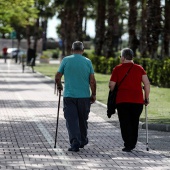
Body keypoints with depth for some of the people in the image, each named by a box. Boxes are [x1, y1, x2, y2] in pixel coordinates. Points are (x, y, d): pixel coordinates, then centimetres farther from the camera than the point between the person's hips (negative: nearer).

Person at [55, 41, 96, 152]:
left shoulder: (66, 60, -1)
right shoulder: (87, 62, 0)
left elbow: (57, 77, 1)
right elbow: (92, 81, -4)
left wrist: (59, 86, 21)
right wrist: (93, 95, 8)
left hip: (69, 96, -1)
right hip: (84, 96, 1)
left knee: (71, 120, -3)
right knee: (83, 120, 17)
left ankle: (75, 143, -16)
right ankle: (83, 141, 33)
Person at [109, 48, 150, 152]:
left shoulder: (117, 69, 1)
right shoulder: (139, 68, 7)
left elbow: (111, 86, 0)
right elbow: (147, 83, -2)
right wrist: (146, 98, 7)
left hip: (122, 100, -2)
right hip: (137, 100, 2)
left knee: (125, 123, 1)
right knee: (135, 123, 15)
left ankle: (128, 145, -7)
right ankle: (133, 144, 21)